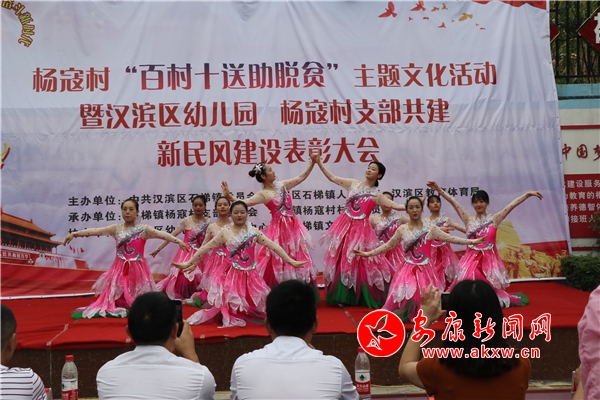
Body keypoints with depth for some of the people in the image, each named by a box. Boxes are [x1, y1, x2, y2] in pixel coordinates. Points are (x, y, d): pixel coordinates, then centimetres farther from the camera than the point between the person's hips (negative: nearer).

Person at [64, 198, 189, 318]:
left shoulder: (144, 229, -5)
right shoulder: (116, 229, 2)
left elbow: (161, 234, -18)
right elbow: (94, 231, -2)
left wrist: (178, 241, -31)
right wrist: (74, 234, -8)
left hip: (137, 268, -2)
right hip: (120, 268, 2)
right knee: (115, 296, 1)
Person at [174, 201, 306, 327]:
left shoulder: (254, 232, 1)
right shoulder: (225, 233, -4)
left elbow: (273, 246, -2)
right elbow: (206, 248, -3)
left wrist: (291, 261, -6)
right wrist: (188, 263, -6)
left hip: (248, 275, 2)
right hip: (230, 275, -2)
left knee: (250, 301, 4)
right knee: (229, 300, -3)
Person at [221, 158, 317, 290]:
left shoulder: (282, 184, 6)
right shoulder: (263, 194, -11)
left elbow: (301, 177, 13)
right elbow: (245, 202, -25)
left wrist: (312, 163, 8)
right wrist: (230, 197, -40)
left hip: (293, 226, 6)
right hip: (279, 229, -6)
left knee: (299, 257, 14)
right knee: (277, 261, 1)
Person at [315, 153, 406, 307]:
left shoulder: (377, 195, 4)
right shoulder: (353, 183, 9)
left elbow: (396, 206, -2)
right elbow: (332, 178, 10)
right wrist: (319, 162, 6)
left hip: (361, 229, -2)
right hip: (344, 225, 2)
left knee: (362, 262, -2)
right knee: (342, 260, 1)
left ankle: (364, 298, 10)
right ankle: (343, 297, 9)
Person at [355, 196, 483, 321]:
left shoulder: (430, 228, -2)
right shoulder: (402, 229, 1)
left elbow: (450, 238, -2)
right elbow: (388, 246, 9)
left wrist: (472, 241, -10)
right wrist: (368, 253, 5)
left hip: (426, 270, 0)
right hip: (409, 270, 0)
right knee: (407, 297, -10)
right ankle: (403, 313, 18)